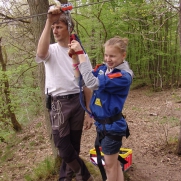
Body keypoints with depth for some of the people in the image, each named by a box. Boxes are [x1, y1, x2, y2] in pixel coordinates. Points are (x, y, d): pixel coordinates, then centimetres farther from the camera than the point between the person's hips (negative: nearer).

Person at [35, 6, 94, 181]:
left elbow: (87, 85, 6)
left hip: (77, 101, 2)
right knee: (64, 147, 0)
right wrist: (48, 22, -28)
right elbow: (41, 53, -28)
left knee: (74, 144, 13)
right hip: (58, 103, -2)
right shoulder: (51, 50, 1)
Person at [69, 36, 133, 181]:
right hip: (101, 123, 7)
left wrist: (80, 53, -31)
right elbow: (80, 78, 1)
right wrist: (75, 56, -13)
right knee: (113, 162, 23)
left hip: (112, 125, -7)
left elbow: (92, 83, -33)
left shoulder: (123, 76, -23)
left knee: (110, 164, 11)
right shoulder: (103, 68, 1)